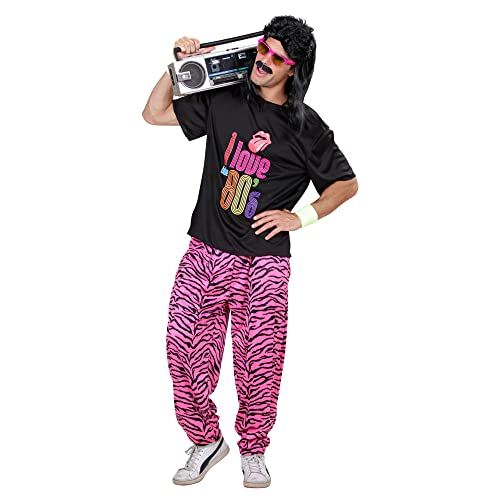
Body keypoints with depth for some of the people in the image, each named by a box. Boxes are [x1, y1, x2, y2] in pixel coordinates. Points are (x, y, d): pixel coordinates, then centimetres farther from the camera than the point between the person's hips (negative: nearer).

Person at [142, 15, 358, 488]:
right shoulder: (223, 100, 6)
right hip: (205, 253, 2)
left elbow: (346, 183, 11)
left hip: (265, 263, -2)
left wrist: (301, 216, -1)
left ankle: (253, 450, 22)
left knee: (260, 364, -1)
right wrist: (179, 65, 0)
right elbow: (155, 113, 12)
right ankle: (205, 440, 20)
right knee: (185, 352, -1)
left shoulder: (307, 127, 1)